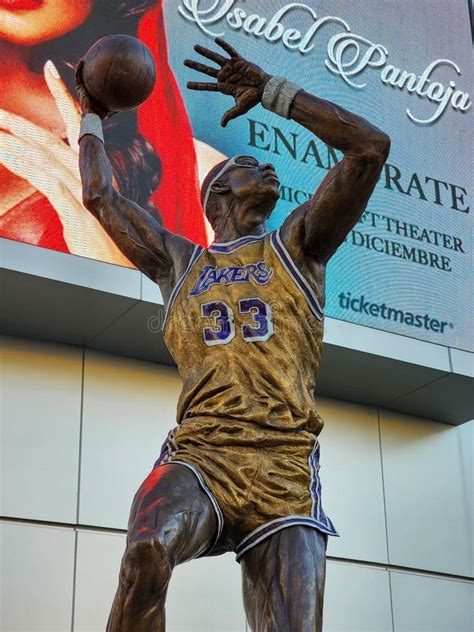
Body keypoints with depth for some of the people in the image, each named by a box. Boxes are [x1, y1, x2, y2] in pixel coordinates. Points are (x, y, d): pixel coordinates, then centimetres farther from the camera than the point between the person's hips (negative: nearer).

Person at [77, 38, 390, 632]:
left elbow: (371, 147, 10)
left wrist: (270, 90, 13)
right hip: (198, 454, 0)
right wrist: (91, 115, 44)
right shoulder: (179, 262, 26)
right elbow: (100, 195, 33)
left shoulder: (295, 246, 20)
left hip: (285, 470, 0)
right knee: (146, 554, -33)